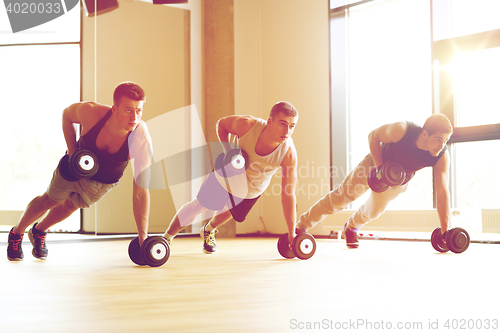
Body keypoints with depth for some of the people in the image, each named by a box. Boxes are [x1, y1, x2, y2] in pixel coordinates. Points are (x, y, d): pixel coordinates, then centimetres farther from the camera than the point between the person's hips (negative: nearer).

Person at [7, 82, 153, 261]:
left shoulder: (141, 142, -41)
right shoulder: (90, 112, -38)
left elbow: (141, 191, -37)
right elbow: (67, 114, -12)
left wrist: (143, 237, -38)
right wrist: (72, 150, -22)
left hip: (105, 182, 1)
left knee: (71, 205, 24)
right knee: (50, 200, 19)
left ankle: (38, 232, 55)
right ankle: (16, 233, 48)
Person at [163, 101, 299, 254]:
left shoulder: (288, 153, -35)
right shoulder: (247, 125, -36)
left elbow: (288, 196, -29)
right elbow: (221, 124, -12)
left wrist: (292, 235, -29)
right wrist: (227, 151, -27)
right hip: (225, 177, -1)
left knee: (227, 212, 25)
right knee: (197, 206, 12)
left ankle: (208, 231, 60)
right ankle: (167, 237, 37)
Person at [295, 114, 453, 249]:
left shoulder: (442, 157, -35)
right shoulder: (400, 131, -41)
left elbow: (442, 193, -32)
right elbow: (373, 136, -21)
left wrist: (445, 231, -34)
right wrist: (379, 167, -30)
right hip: (377, 162, -3)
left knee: (373, 211, 23)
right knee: (339, 198, 0)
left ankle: (351, 229, 57)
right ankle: (300, 227, 15)